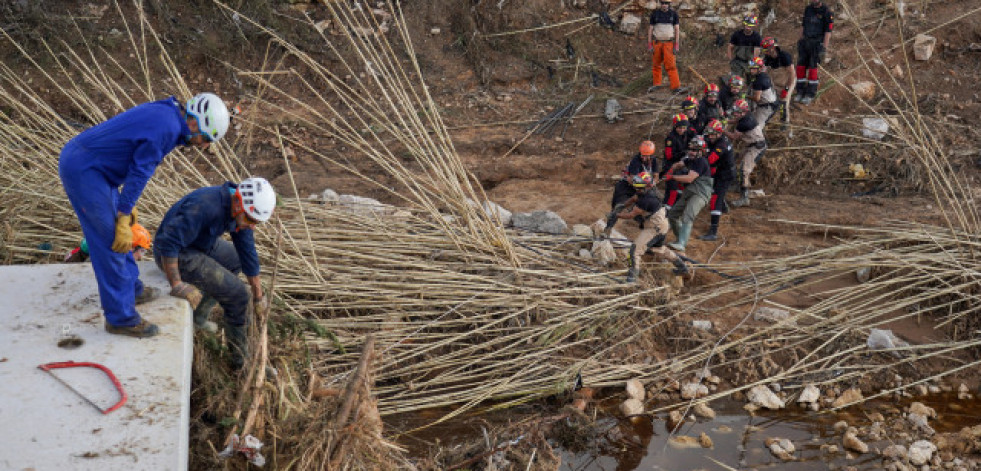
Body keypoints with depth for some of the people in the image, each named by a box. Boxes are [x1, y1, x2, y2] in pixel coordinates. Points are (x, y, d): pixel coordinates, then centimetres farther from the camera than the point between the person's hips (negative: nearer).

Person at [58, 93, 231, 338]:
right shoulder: (168, 128, -20)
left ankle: (131, 290, 36)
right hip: (83, 171, -10)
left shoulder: (163, 114, 10)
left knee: (119, 235, 20)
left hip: (79, 160, 10)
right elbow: (139, 173, -20)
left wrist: (127, 206, 22)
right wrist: (124, 220, -15)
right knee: (111, 241, -5)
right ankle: (120, 317, 2)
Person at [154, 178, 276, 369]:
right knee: (237, 293, -13)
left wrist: (258, 296, 13)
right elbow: (167, 243, -33)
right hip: (176, 255, -9)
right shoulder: (206, 207, -33)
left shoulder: (239, 211, -5)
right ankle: (241, 358, 3)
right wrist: (176, 285, -29)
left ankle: (197, 317, 23)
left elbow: (248, 251, 6)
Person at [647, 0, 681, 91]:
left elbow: (677, 29, 1)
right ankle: (657, 85, 18)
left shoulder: (673, 14, -1)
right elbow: (650, 29, 3)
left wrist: (677, 45, -7)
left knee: (671, 65, -10)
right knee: (656, 65, 7)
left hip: (668, 43, -1)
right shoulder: (654, 13, 0)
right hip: (657, 43, 1)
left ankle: (676, 86, -11)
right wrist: (649, 45, -2)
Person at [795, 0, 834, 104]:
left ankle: (810, 94, 4)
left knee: (812, 68, -4)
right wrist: (800, 40, 14)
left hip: (817, 43, -5)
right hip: (805, 42, 5)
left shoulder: (827, 12, -10)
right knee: (801, 66, 2)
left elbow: (828, 31, -12)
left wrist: (824, 48, -15)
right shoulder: (808, 9, 8)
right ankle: (800, 92, 12)